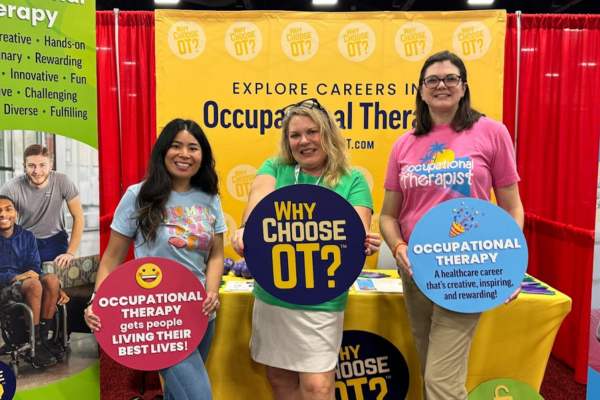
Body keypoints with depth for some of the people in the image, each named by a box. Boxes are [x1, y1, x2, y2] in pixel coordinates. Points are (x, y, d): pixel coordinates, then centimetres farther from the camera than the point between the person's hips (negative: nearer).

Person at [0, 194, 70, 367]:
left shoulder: (26, 236, 10)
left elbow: (35, 269, 6)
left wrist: (56, 289, -10)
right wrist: (15, 277, -26)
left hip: (25, 281, 4)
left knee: (51, 278, -28)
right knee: (34, 284, -34)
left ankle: (43, 338, -16)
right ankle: (34, 345, -24)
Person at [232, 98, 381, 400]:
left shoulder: (352, 181, -1)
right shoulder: (274, 169, 4)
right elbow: (259, 202, -15)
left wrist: (362, 243, -36)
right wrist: (247, 229, -37)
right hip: (270, 295, 3)